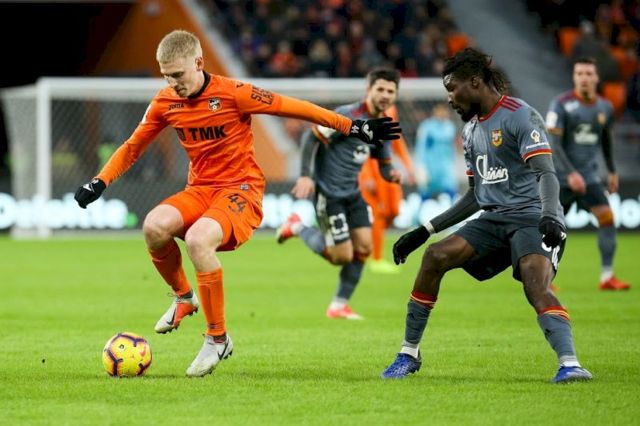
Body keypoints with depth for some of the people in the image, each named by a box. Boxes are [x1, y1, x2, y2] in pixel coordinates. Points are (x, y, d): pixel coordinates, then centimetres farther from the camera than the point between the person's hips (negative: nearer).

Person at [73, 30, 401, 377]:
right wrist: (99, 182, 1)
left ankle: (218, 339, -18)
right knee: (155, 225, -27)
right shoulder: (165, 103, 2)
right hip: (199, 189, 5)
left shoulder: (232, 94, -13)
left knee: (197, 239, -34)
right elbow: (133, 147, 15)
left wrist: (352, 127, -9)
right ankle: (183, 297, 4)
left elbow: (292, 107, -9)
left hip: (241, 188, -5)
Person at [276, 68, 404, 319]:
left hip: (352, 193, 8)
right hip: (328, 192, -8)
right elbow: (311, 137, -17)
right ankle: (298, 227, 16)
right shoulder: (348, 115, -18)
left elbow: (383, 161, 17)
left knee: (363, 248, 0)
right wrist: (305, 175, -23)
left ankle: (339, 305, 15)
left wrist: (391, 175, -8)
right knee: (342, 256, -8)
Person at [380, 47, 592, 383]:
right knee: (436, 256, -9)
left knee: (536, 286, -31)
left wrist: (549, 215, -38)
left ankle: (569, 363, -39)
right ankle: (409, 353, 0)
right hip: (494, 219, 7)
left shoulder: (519, 116, -8)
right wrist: (425, 231, 20)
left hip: (532, 219, -7)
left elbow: (545, 173, -20)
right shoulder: (471, 130, 18)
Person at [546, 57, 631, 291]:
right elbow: (553, 143, -18)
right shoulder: (561, 104, -12)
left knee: (607, 217, -11)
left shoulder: (605, 108, 4)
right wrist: (571, 173, -27)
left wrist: (612, 171, 24)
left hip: (589, 175, 4)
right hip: (561, 176, -4)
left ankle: (607, 277, -7)